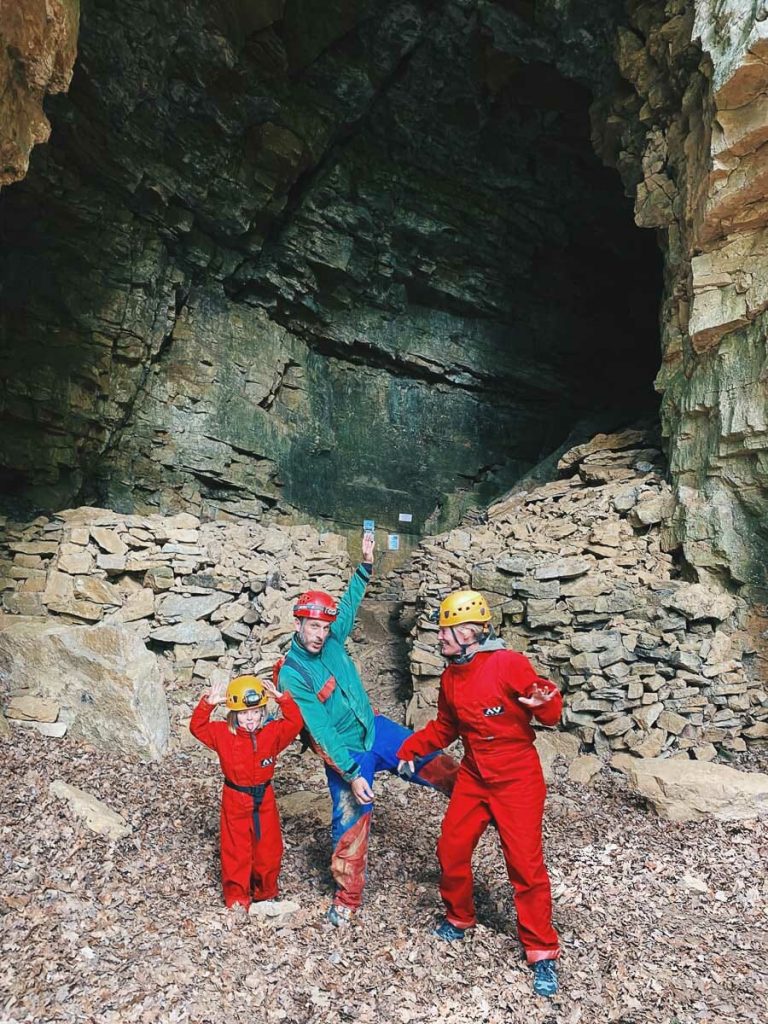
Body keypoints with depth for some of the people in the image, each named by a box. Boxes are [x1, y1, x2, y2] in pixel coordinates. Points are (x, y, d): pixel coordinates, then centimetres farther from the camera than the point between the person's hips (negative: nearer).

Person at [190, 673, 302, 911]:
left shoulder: (272, 732, -8)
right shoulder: (223, 733, -10)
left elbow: (294, 723, -18)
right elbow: (198, 727, -15)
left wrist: (282, 699, -28)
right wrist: (208, 704, -28)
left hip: (264, 799, 2)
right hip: (235, 800, -2)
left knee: (268, 849, 12)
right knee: (236, 851, 8)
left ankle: (265, 894, 33)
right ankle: (236, 898, 24)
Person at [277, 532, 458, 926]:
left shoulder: (332, 640, -7)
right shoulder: (292, 674, -22)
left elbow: (350, 604, 9)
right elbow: (320, 731, -24)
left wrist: (366, 565, 2)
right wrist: (352, 774, -27)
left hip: (377, 729, 6)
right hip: (346, 752, -5)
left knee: (438, 766, 6)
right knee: (350, 823, 3)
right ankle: (347, 897, 26)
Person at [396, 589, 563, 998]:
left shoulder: (508, 664, -19)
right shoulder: (450, 677, 3)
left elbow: (551, 712, -18)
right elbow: (444, 727, 16)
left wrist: (544, 701, -40)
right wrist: (411, 748, 7)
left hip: (517, 779, -6)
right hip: (473, 777, 6)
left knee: (525, 864, -4)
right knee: (451, 849, 9)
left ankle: (542, 952, 14)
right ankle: (459, 917, 34)